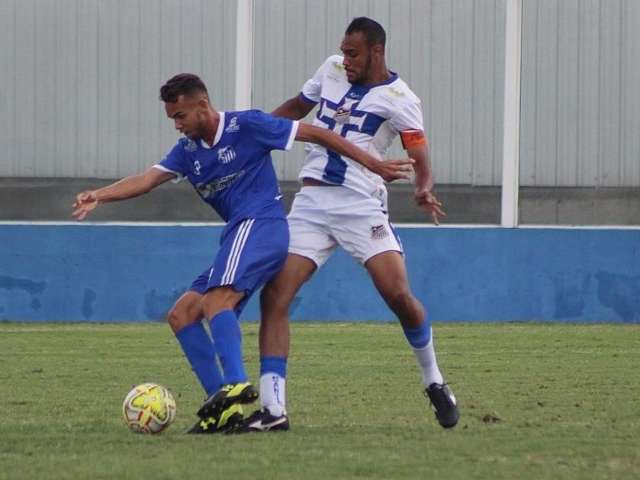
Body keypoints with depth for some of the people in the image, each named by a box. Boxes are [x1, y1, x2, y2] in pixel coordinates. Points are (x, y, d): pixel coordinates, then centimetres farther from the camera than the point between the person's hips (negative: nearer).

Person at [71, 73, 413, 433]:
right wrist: (98, 196, -14)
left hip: (260, 224, -9)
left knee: (216, 300, -30)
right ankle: (223, 406, -6)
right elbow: (149, 179, 4)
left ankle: (236, 384, -47)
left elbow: (315, 134, -2)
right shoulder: (188, 150, 16)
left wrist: (375, 165, -3)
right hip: (238, 233, 9)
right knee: (182, 316, 2)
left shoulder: (245, 126, -5)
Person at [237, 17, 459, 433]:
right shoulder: (332, 70, 10)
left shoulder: (399, 99, -6)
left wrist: (425, 190, -30)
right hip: (311, 203, 5)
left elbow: (421, 160, -9)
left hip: (362, 206, -5)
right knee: (274, 297, -9)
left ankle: (435, 383, 11)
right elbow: (297, 108, 27)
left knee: (399, 295, -16)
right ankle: (272, 410, -10)